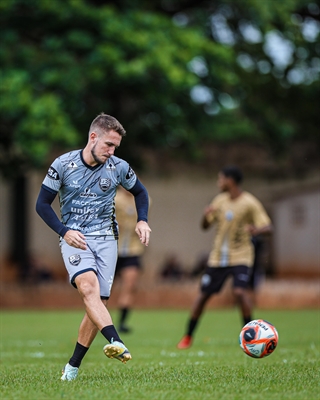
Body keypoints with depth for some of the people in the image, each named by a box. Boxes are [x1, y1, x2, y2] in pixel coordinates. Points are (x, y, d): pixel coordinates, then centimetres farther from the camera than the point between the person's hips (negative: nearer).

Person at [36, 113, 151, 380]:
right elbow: (42, 203, -2)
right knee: (88, 287, -30)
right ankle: (116, 343, -48)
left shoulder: (118, 167, 0)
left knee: (99, 303, -3)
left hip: (106, 239, 3)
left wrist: (143, 221, 1)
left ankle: (73, 366, 10)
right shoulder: (63, 164, -7)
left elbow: (140, 191, 19)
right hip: (74, 239, -3)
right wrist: (64, 231, -16)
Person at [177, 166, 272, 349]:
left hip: (240, 257, -5)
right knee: (203, 294, 6)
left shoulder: (250, 203, -12)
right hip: (218, 257, 5)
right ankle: (188, 336, 20)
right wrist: (206, 215, -13)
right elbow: (205, 226, 11)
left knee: (240, 291, -25)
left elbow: (268, 227, -16)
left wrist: (257, 230, -39)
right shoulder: (220, 200, 4)